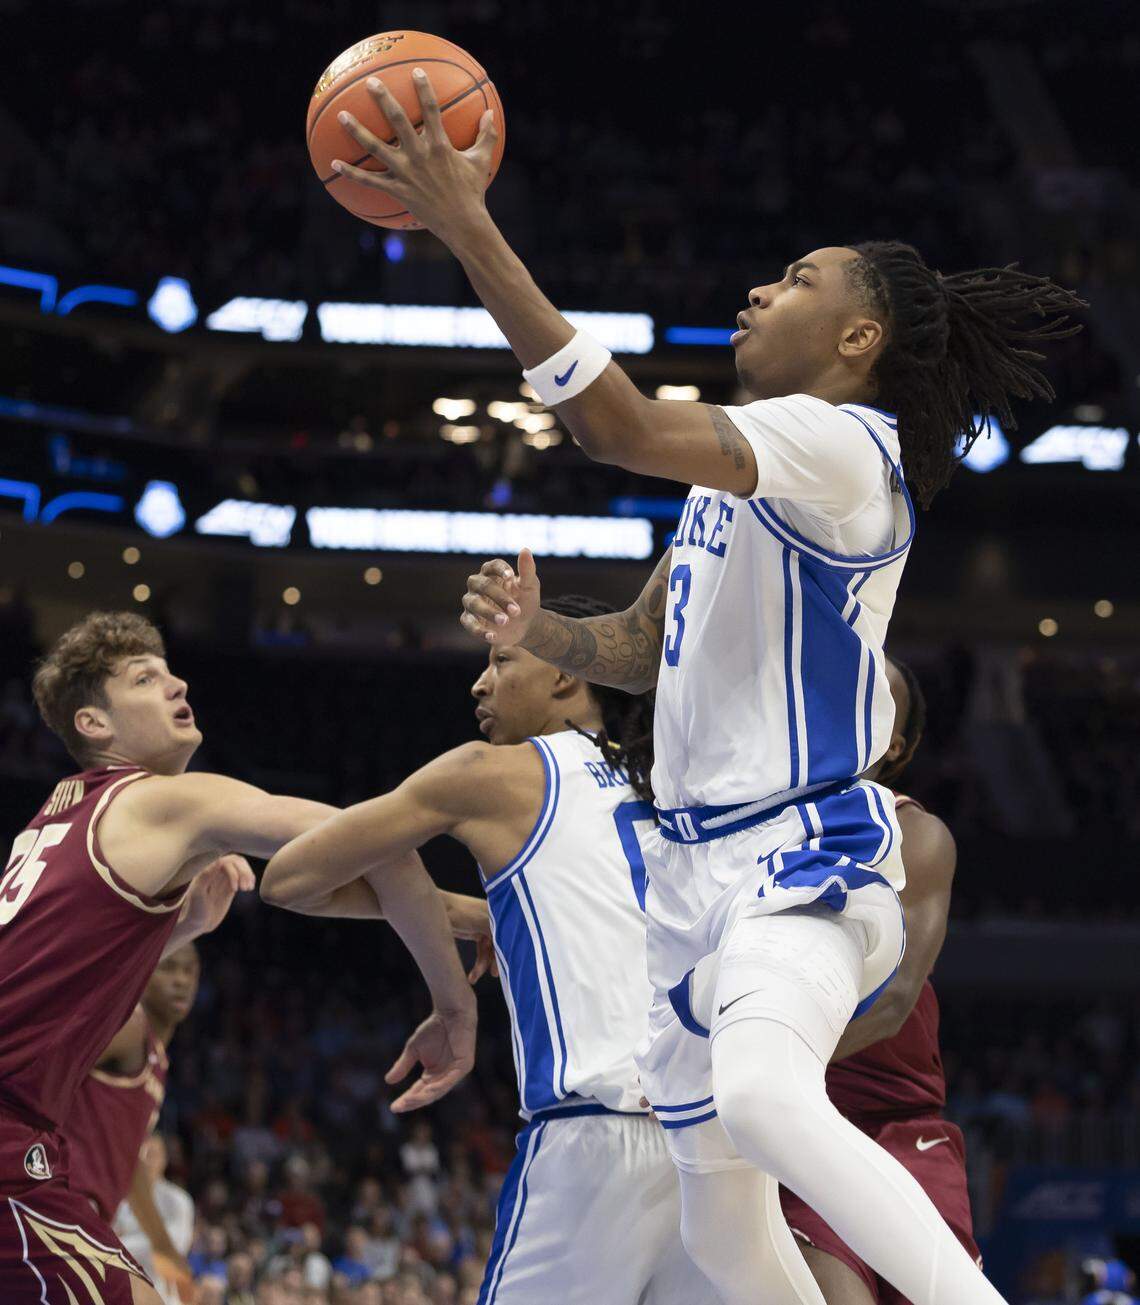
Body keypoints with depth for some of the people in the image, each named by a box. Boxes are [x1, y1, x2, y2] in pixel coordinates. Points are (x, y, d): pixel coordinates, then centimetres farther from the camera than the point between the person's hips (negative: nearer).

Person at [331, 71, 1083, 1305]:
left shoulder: (843, 447, -13)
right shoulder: (735, 472, 17)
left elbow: (625, 428, -28)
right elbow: (643, 648, 26)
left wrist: (467, 229, -29)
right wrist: (537, 631, 3)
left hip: (804, 855, -10)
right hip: (700, 861, 10)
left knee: (762, 1096, -38)